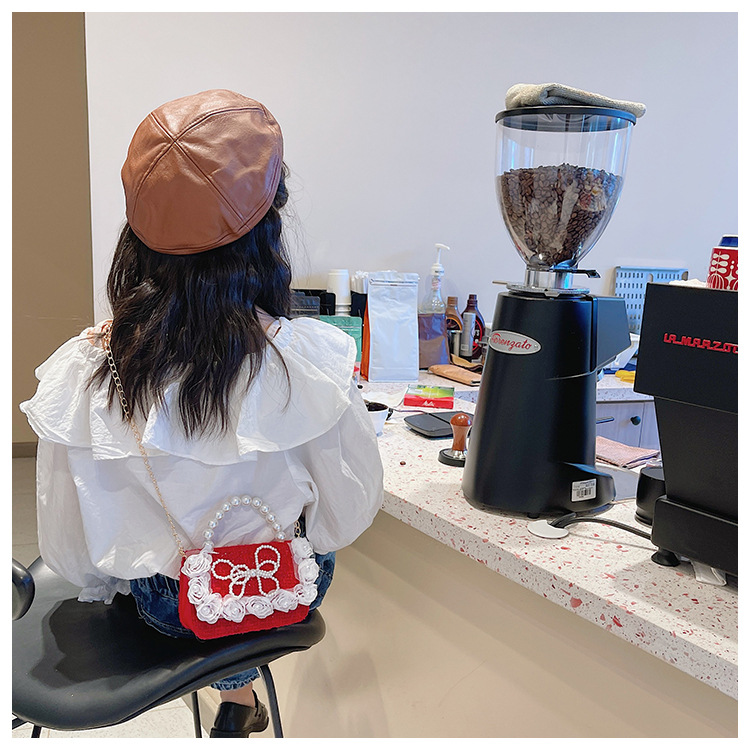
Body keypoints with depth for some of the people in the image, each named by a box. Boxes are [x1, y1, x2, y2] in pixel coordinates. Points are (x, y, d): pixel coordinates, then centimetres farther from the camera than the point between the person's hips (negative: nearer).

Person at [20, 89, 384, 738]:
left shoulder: (81, 372, -22)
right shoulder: (309, 362, -29)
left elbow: (69, 554, -10)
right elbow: (350, 514, -15)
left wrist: (117, 578, 12)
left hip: (163, 606, 2)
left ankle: (236, 696, 51)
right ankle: (240, 694, 48)